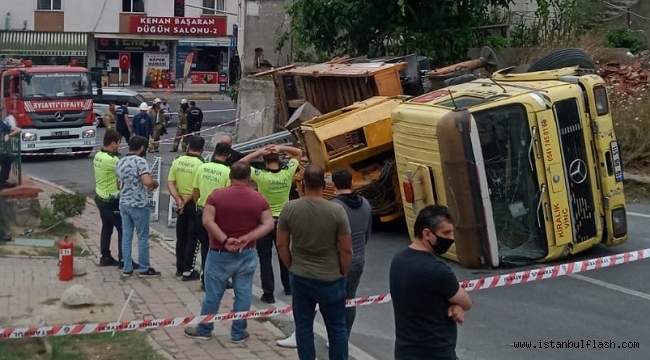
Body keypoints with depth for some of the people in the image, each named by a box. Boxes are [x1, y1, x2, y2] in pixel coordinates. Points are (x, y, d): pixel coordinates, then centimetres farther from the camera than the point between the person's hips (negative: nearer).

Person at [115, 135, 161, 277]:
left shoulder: (120, 162, 10)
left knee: (126, 236, 10)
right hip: (139, 205, -7)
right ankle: (144, 269, 9)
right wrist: (155, 183, -4)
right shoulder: (140, 161, -15)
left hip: (124, 203, 7)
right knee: (143, 237, 3)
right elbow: (147, 182, -28)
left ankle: (127, 268, 13)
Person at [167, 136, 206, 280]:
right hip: (194, 204, -5)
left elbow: (170, 183, -2)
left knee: (181, 237, 16)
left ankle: (180, 268, 23)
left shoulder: (177, 161, 1)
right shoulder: (200, 164, -16)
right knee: (192, 238, 3)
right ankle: (188, 270, 5)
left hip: (181, 204, 5)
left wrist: (178, 199, -7)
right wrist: (187, 199, -9)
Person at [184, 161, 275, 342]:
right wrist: (247, 238, -15)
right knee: (243, 293, 8)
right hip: (247, 253, 2)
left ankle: (204, 330, 21)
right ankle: (238, 333, 14)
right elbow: (268, 224, -7)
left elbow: (207, 221, -16)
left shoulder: (217, 195, -6)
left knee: (213, 293, 9)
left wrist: (225, 240, -18)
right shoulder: (259, 199, -1)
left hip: (220, 253, -1)